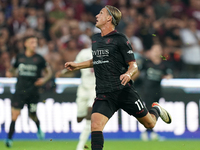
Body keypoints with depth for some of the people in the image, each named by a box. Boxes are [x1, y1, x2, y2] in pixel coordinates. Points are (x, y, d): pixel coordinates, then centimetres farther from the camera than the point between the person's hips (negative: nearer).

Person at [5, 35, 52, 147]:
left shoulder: (39, 59, -1)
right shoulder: (20, 57, 4)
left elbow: (49, 72, 9)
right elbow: (13, 69, 19)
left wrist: (44, 79, -10)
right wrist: (10, 73, -4)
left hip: (33, 91, -1)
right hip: (20, 91, 1)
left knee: (32, 115, 9)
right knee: (15, 114, -11)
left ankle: (39, 128, 44)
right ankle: (9, 138, -7)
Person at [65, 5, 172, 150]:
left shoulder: (120, 39, -7)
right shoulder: (95, 39, 12)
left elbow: (134, 66, -6)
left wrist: (128, 74, -27)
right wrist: (77, 65, 25)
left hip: (123, 90, -4)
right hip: (103, 94, 4)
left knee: (150, 124, 9)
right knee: (95, 125, -21)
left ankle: (156, 109, 45)